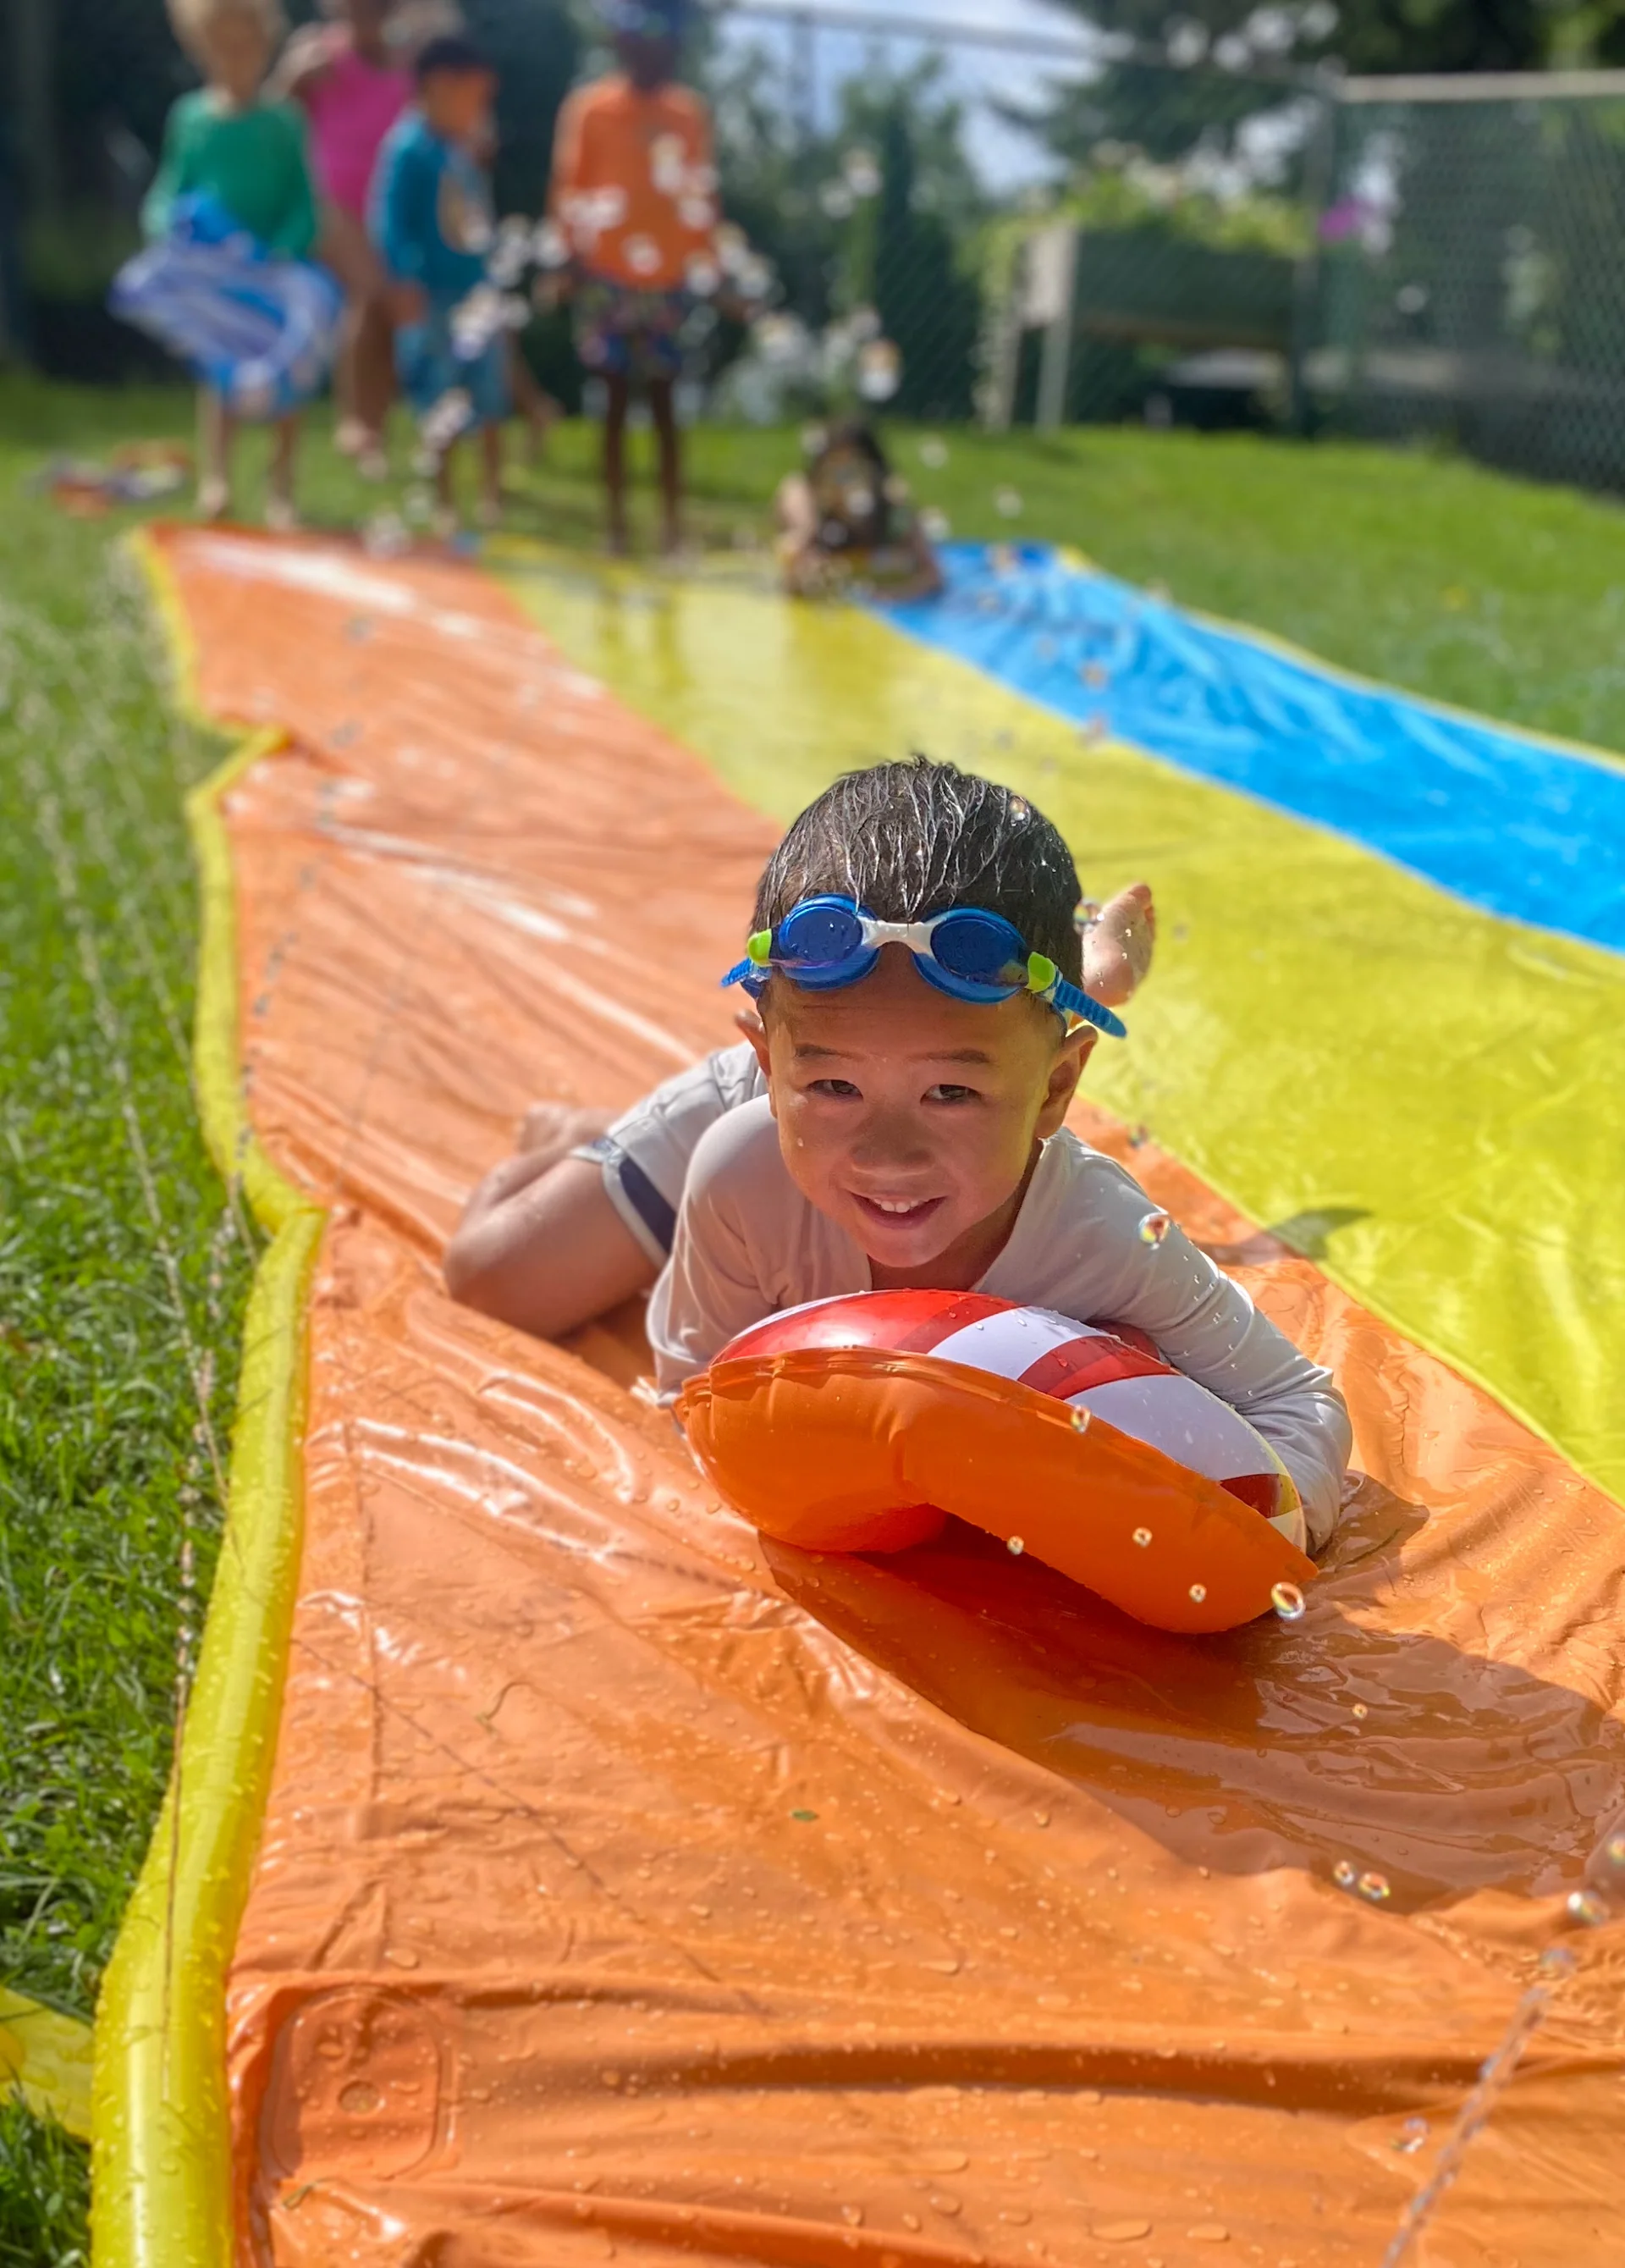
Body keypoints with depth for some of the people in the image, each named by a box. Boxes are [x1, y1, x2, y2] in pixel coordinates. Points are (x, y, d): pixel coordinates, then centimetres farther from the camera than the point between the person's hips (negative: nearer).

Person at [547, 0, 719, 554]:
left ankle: (673, 523, 8)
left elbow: (703, 194, 10)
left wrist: (708, 264, 5)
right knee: (615, 398, 3)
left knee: (664, 401, 6)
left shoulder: (691, 113, 7)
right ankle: (616, 522, 9)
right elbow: (568, 191, -1)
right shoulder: (590, 109, -2)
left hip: (669, 280, 2)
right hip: (608, 278, -2)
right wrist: (574, 260, -9)